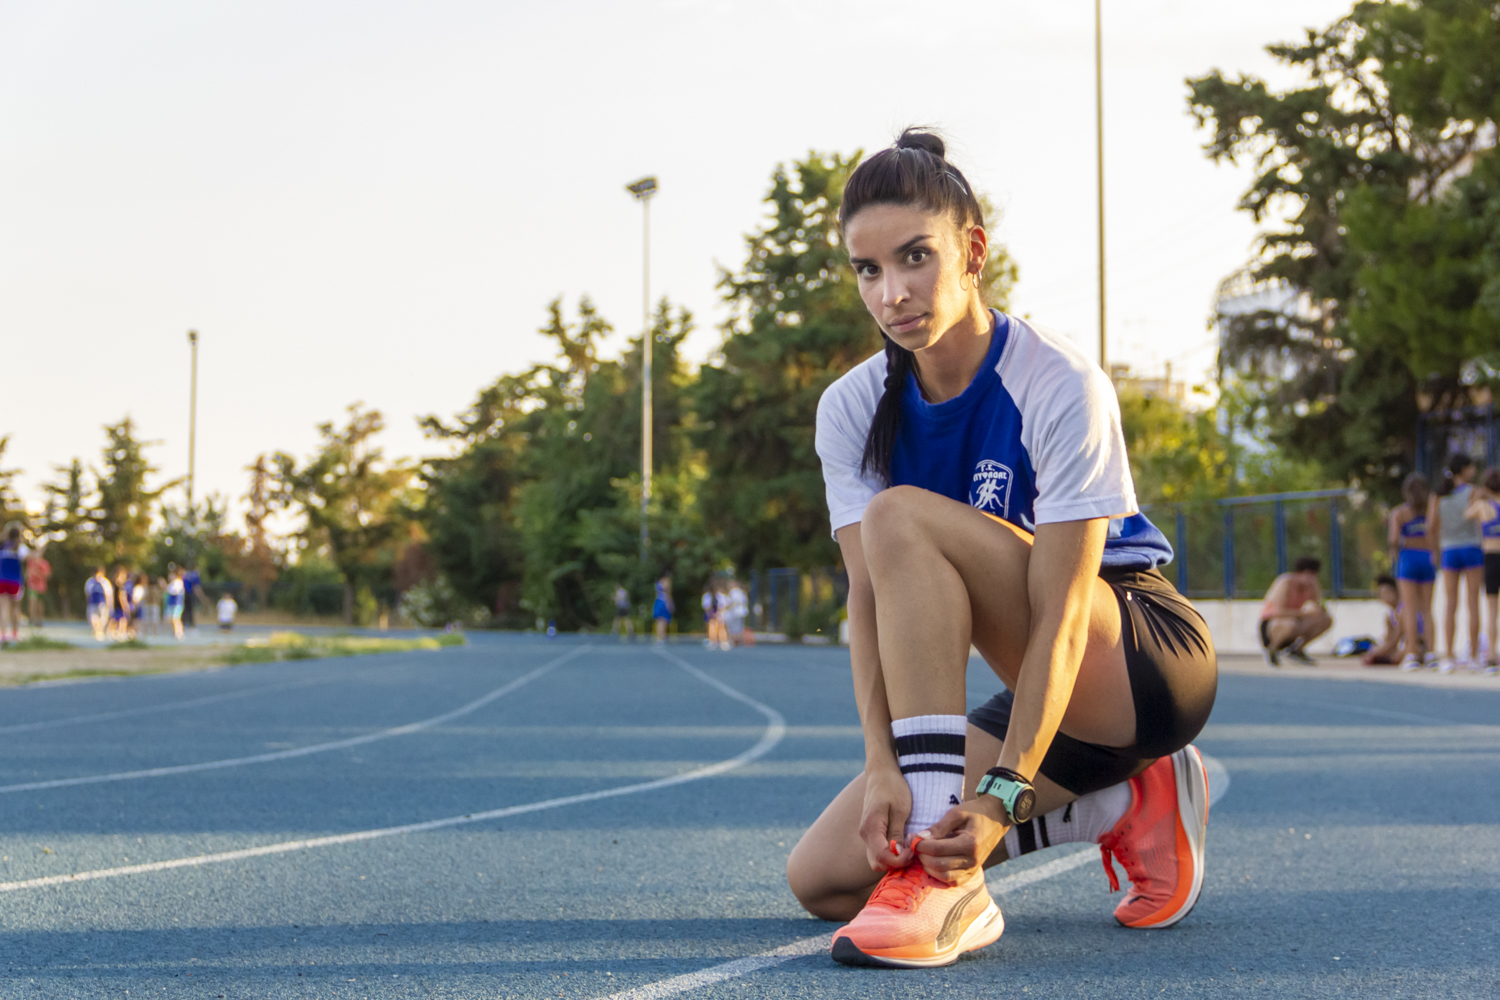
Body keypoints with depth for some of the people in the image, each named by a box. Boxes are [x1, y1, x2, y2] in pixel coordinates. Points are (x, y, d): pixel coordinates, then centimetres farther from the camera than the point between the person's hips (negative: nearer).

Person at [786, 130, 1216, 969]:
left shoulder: (1061, 387, -21)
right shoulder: (851, 409, -4)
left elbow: (1061, 618, -26)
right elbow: (870, 599, -12)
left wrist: (1002, 793, -36)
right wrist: (882, 766, -27)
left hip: (1151, 666, -7)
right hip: (1046, 695, 7)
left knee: (900, 518, -28)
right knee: (824, 878, -8)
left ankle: (944, 879, -31)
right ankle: (1120, 803, 2)